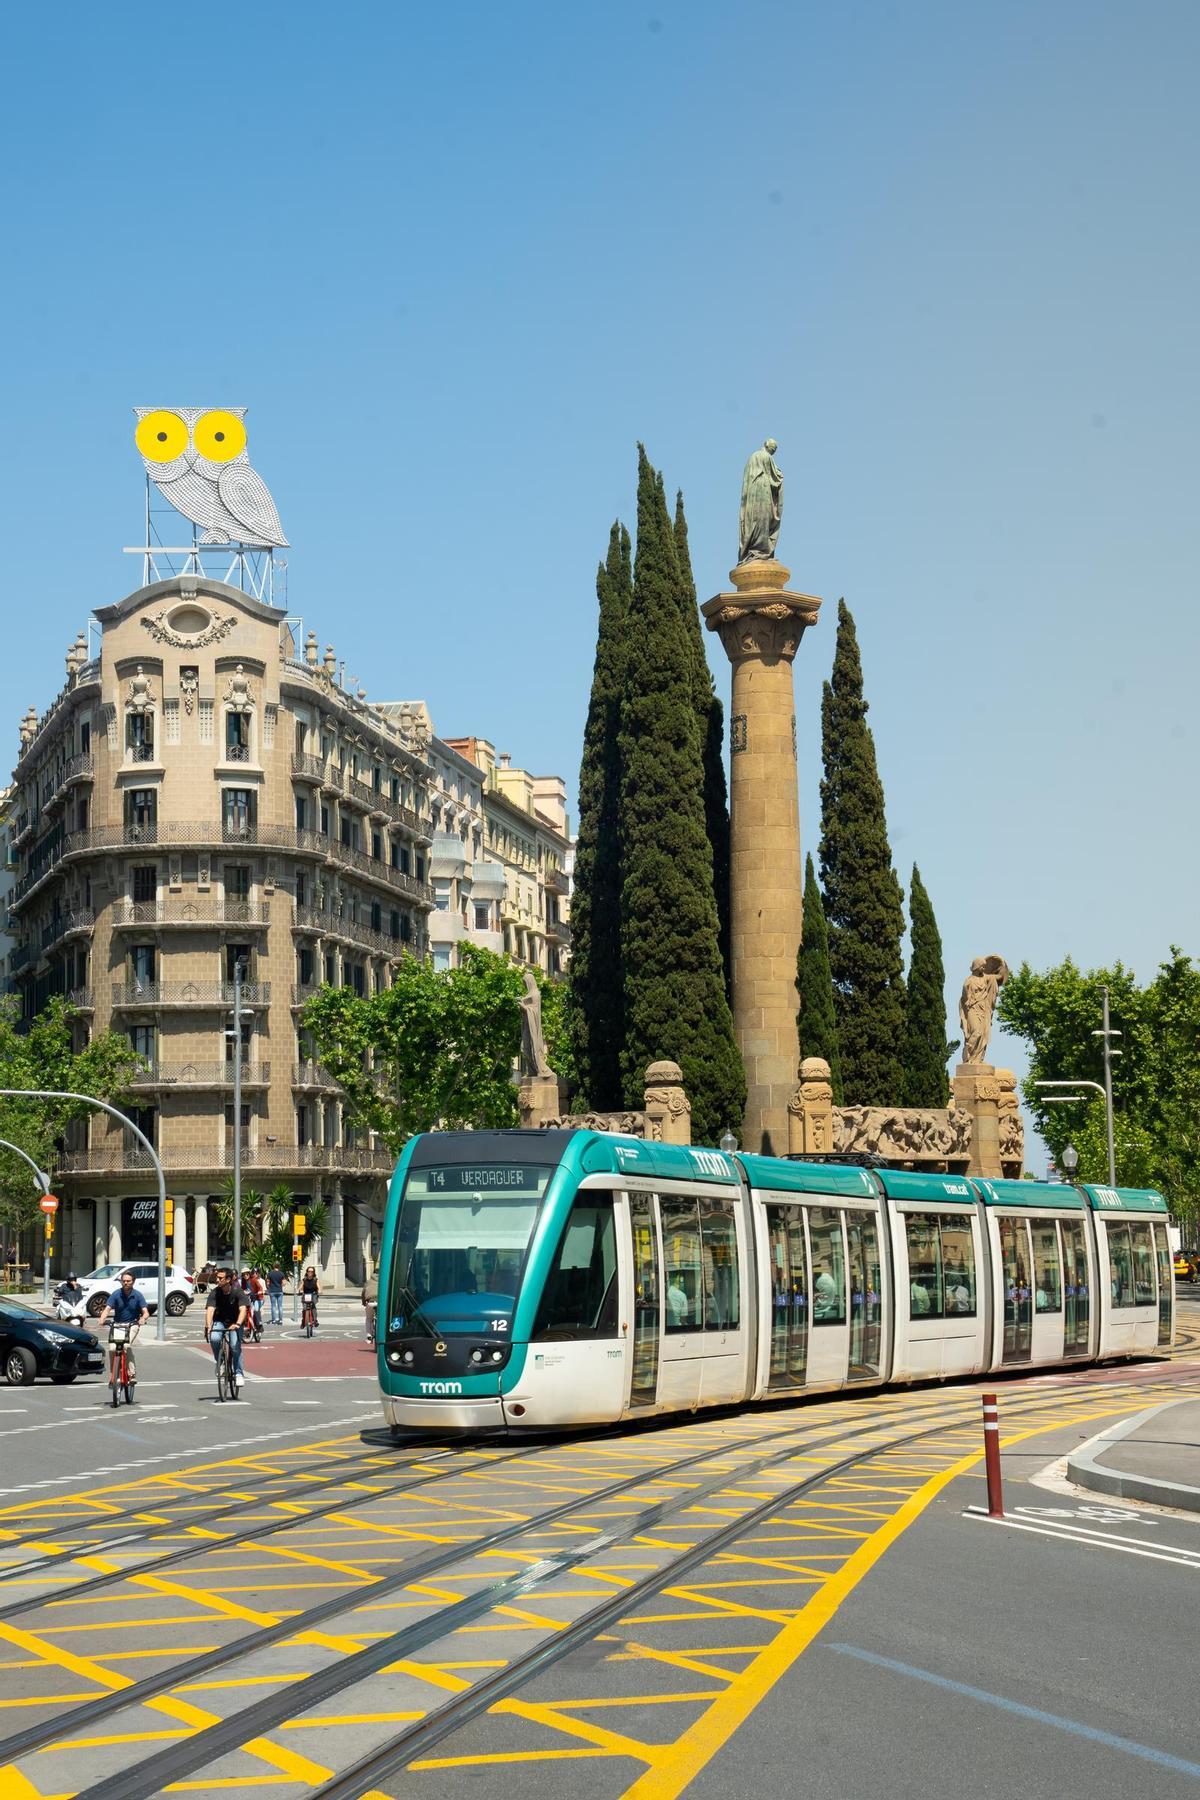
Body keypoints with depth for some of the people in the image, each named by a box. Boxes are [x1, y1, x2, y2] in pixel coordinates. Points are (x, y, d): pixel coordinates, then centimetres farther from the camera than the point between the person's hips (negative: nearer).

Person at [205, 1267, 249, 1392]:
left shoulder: (237, 1292, -20)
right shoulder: (214, 1293, -14)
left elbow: (243, 1309, -33)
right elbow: (210, 1310, -27)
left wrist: (237, 1324, -52)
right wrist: (208, 1326, -45)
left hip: (235, 1322, -2)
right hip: (219, 1321, 2)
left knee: (235, 1346, -23)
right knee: (214, 1338, -28)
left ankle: (238, 1373, -8)